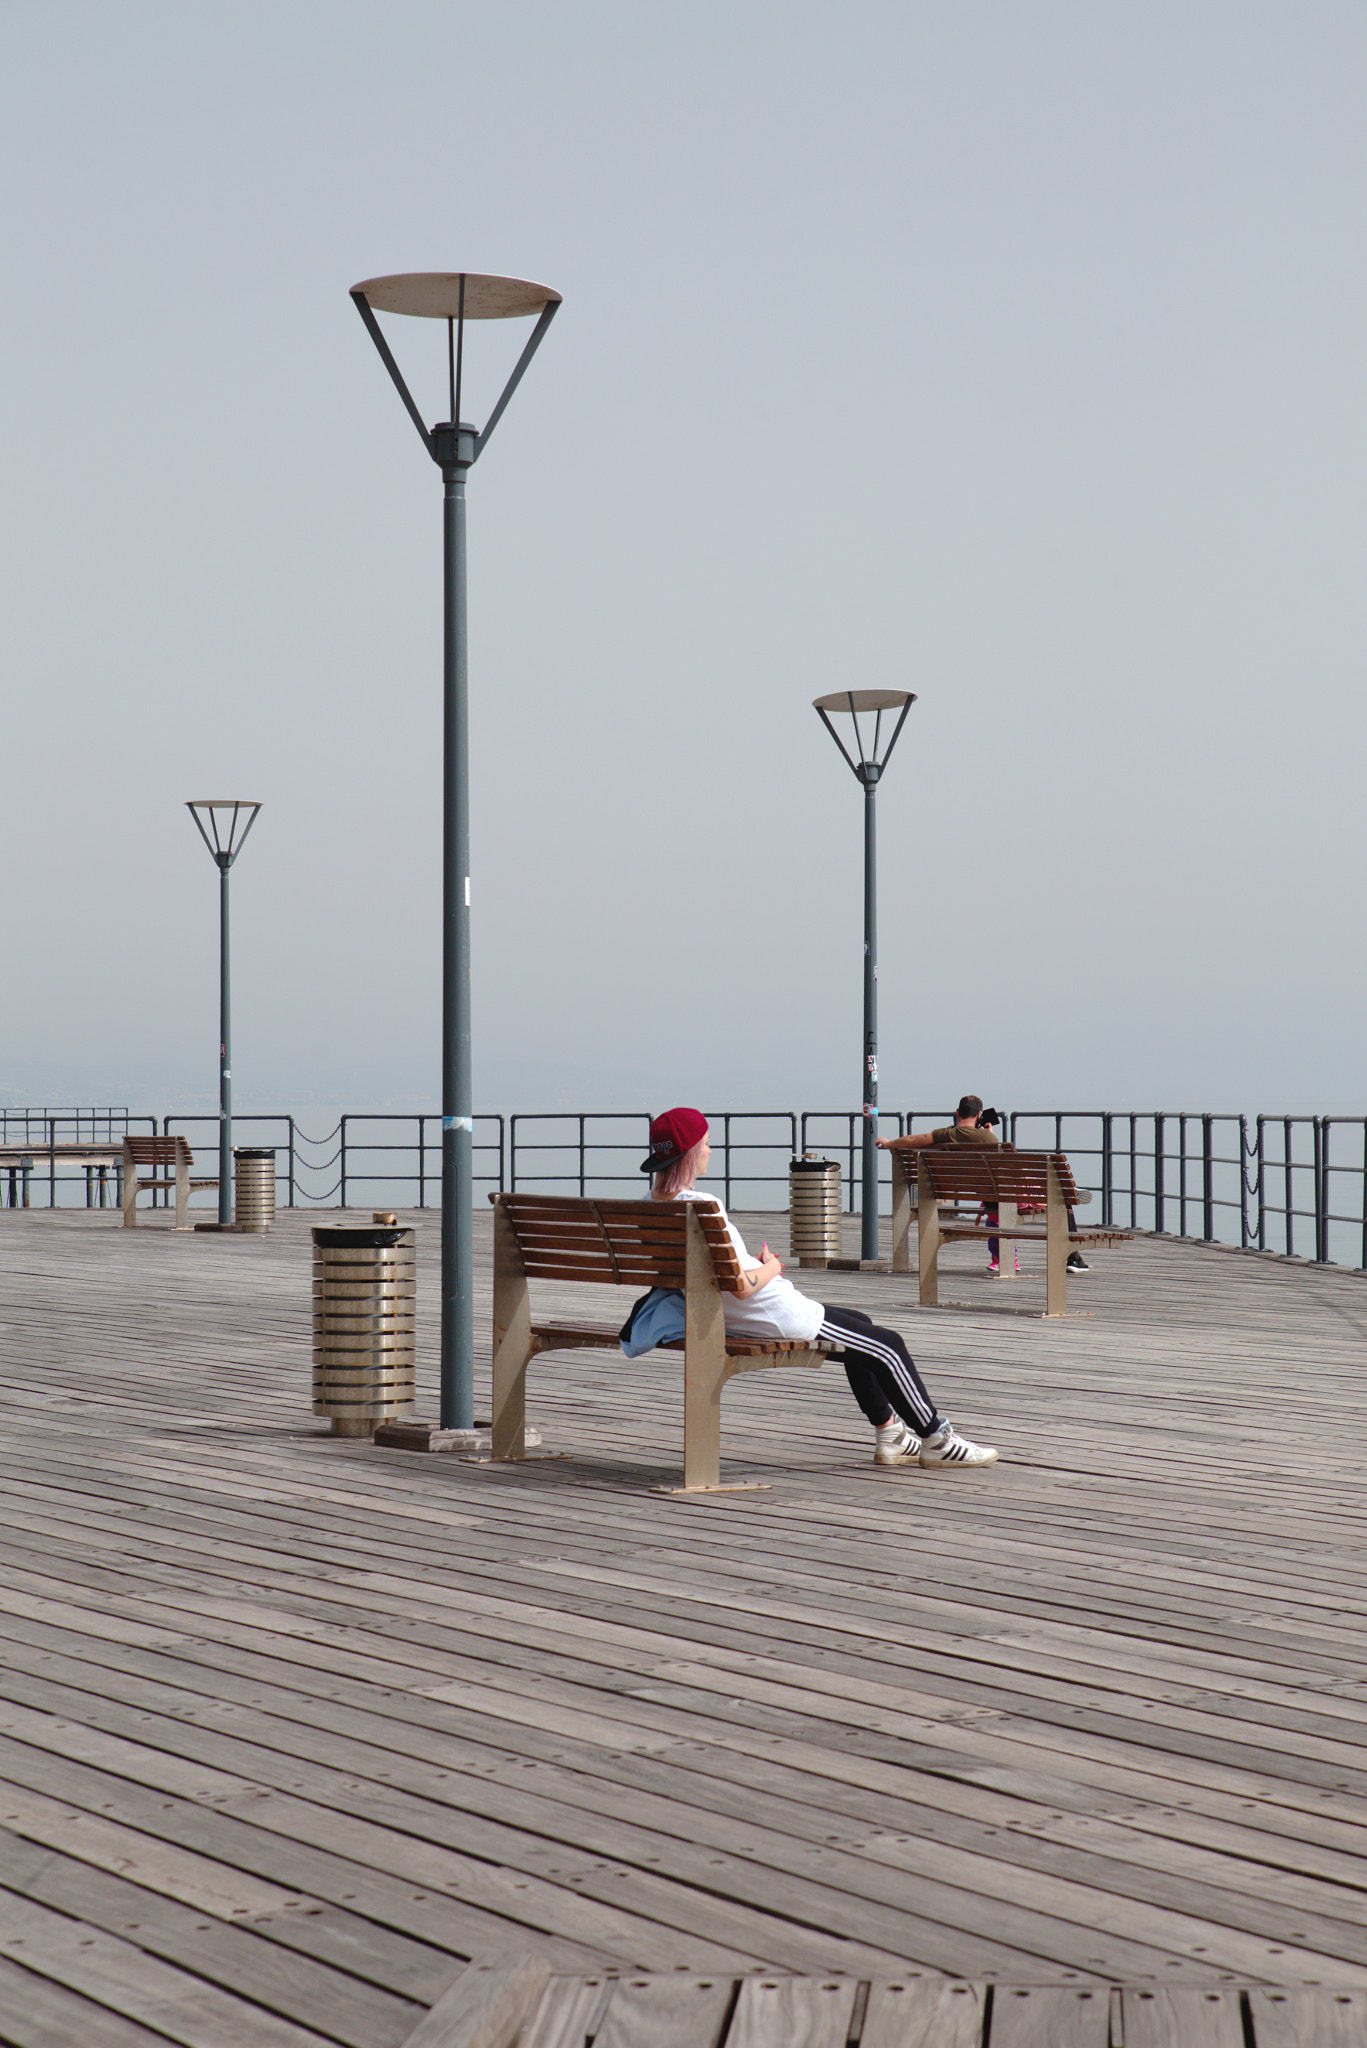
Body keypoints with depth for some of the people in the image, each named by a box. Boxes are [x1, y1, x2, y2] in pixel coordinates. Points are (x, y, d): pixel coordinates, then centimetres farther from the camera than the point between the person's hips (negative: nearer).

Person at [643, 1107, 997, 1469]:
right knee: (888, 1345, 5)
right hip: (772, 1314, -10)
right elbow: (742, 1286, -28)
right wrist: (770, 1267, -8)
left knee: (860, 1324, 28)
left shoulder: (656, 1205, 0)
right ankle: (937, 1441, 19)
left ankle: (890, 1435, 33)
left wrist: (755, 1264, 7)